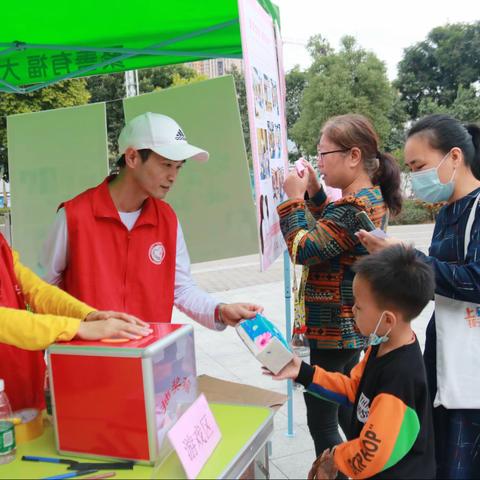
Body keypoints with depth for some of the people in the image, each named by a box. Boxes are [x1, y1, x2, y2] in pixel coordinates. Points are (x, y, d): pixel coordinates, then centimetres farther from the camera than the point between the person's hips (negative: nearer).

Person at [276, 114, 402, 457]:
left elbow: (303, 250, -21)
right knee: (343, 407, 25)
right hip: (351, 325, 11)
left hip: (333, 328, -11)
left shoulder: (355, 206, -24)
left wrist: (294, 198, -12)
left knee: (321, 419, 3)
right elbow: (328, 236, 17)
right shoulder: (372, 196, 8)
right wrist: (314, 194, 7)